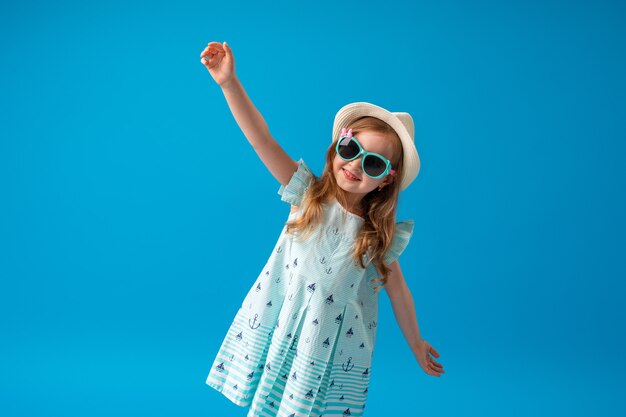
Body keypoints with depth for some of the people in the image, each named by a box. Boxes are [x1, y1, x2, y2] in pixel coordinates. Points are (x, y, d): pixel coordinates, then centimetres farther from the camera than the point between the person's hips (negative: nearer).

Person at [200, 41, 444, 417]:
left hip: (334, 348, 0)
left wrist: (416, 344, 14)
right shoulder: (308, 195, -8)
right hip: (277, 330, 1)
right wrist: (229, 82, -27)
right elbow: (263, 140, -18)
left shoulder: (381, 234, -7)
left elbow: (397, 290, 5)